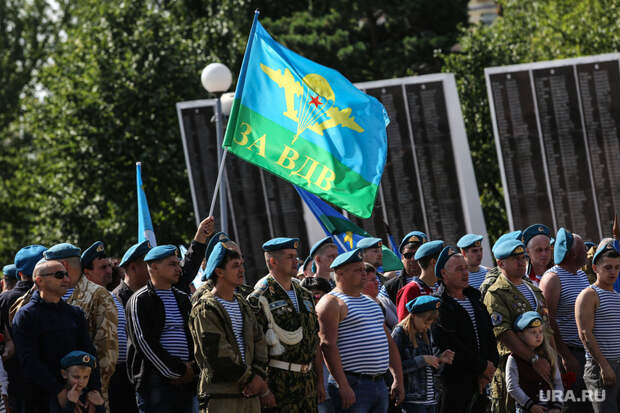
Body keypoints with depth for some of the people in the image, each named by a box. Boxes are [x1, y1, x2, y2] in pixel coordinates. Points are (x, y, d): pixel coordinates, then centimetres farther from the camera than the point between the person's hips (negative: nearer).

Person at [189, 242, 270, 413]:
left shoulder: (243, 305, 19)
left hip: (249, 393, 7)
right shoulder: (204, 309, -7)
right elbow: (218, 354, -14)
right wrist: (251, 378, -11)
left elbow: (259, 341, 14)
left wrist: (259, 374, -4)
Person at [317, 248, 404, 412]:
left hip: (380, 385, 8)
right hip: (352, 387, -8)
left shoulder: (371, 302, 21)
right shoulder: (331, 303, -6)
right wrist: (343, 386, -24)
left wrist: (398, 379, 15)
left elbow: (389, 342, 24)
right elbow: (328, 345, -17)